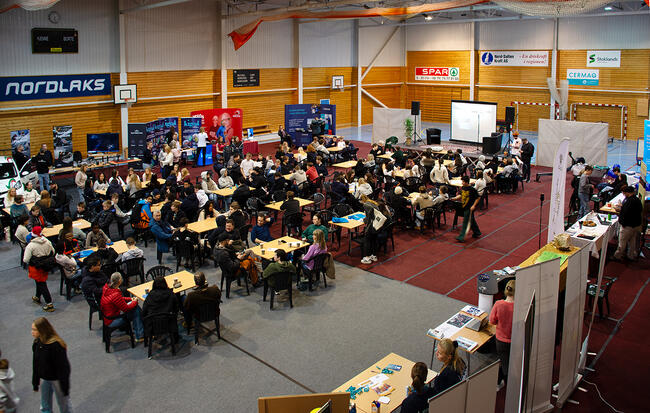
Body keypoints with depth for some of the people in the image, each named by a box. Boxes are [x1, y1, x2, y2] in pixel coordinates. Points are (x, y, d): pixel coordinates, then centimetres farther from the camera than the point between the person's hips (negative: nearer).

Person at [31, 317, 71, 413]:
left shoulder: (56, 345, -28)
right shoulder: (37, 342, -5)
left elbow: (63, 367, -22)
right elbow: (36, 364, 7)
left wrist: (64, 387, -18)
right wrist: (35, 383, 13)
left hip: (57, 379, -7)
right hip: (44, 379, 7)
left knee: (63, 404, 12)